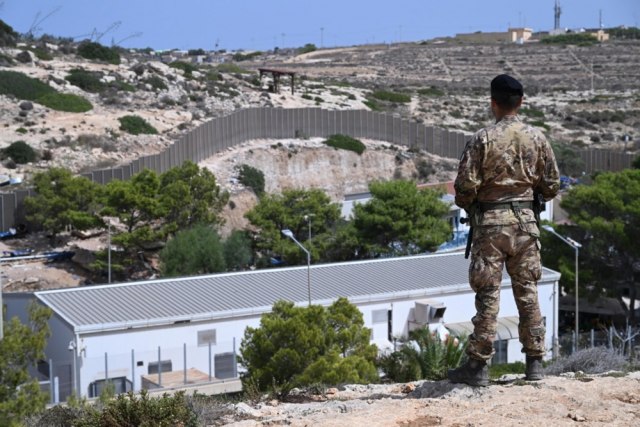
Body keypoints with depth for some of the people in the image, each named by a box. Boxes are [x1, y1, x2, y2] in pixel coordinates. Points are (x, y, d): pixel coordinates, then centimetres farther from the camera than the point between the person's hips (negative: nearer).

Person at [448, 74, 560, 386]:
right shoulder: (537, 138, 2)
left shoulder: (482, 139, -9)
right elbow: (551, 185, 6)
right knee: (528, 292, 10)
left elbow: (465, 185, -10)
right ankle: (535, 363, 13)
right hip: (525, 220, 3)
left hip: (490, 222, -3)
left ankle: (478, 365, 3)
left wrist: (467, 205, 11)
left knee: (488, 294, 0)